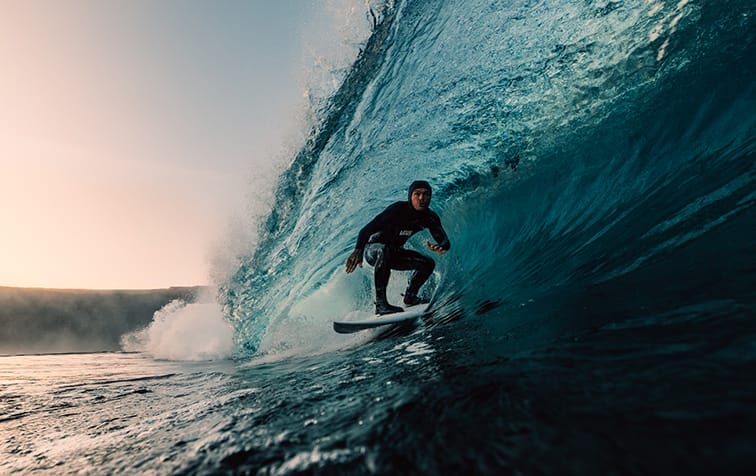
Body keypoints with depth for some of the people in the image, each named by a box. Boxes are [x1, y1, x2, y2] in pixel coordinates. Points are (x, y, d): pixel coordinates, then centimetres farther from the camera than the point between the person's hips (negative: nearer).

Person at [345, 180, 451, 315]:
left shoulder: (430, 217, -10)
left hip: (395, 253, 6)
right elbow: (366, 229, -36)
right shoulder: (398, 209, -28)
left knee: (428, 263, -8)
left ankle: (410, 296, 9)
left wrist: (441, 247, -42)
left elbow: (445, 240, -16)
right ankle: (380, 303, -36)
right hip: (372, 249, -6)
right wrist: (358, 250, -53)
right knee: (384, 250, -40)